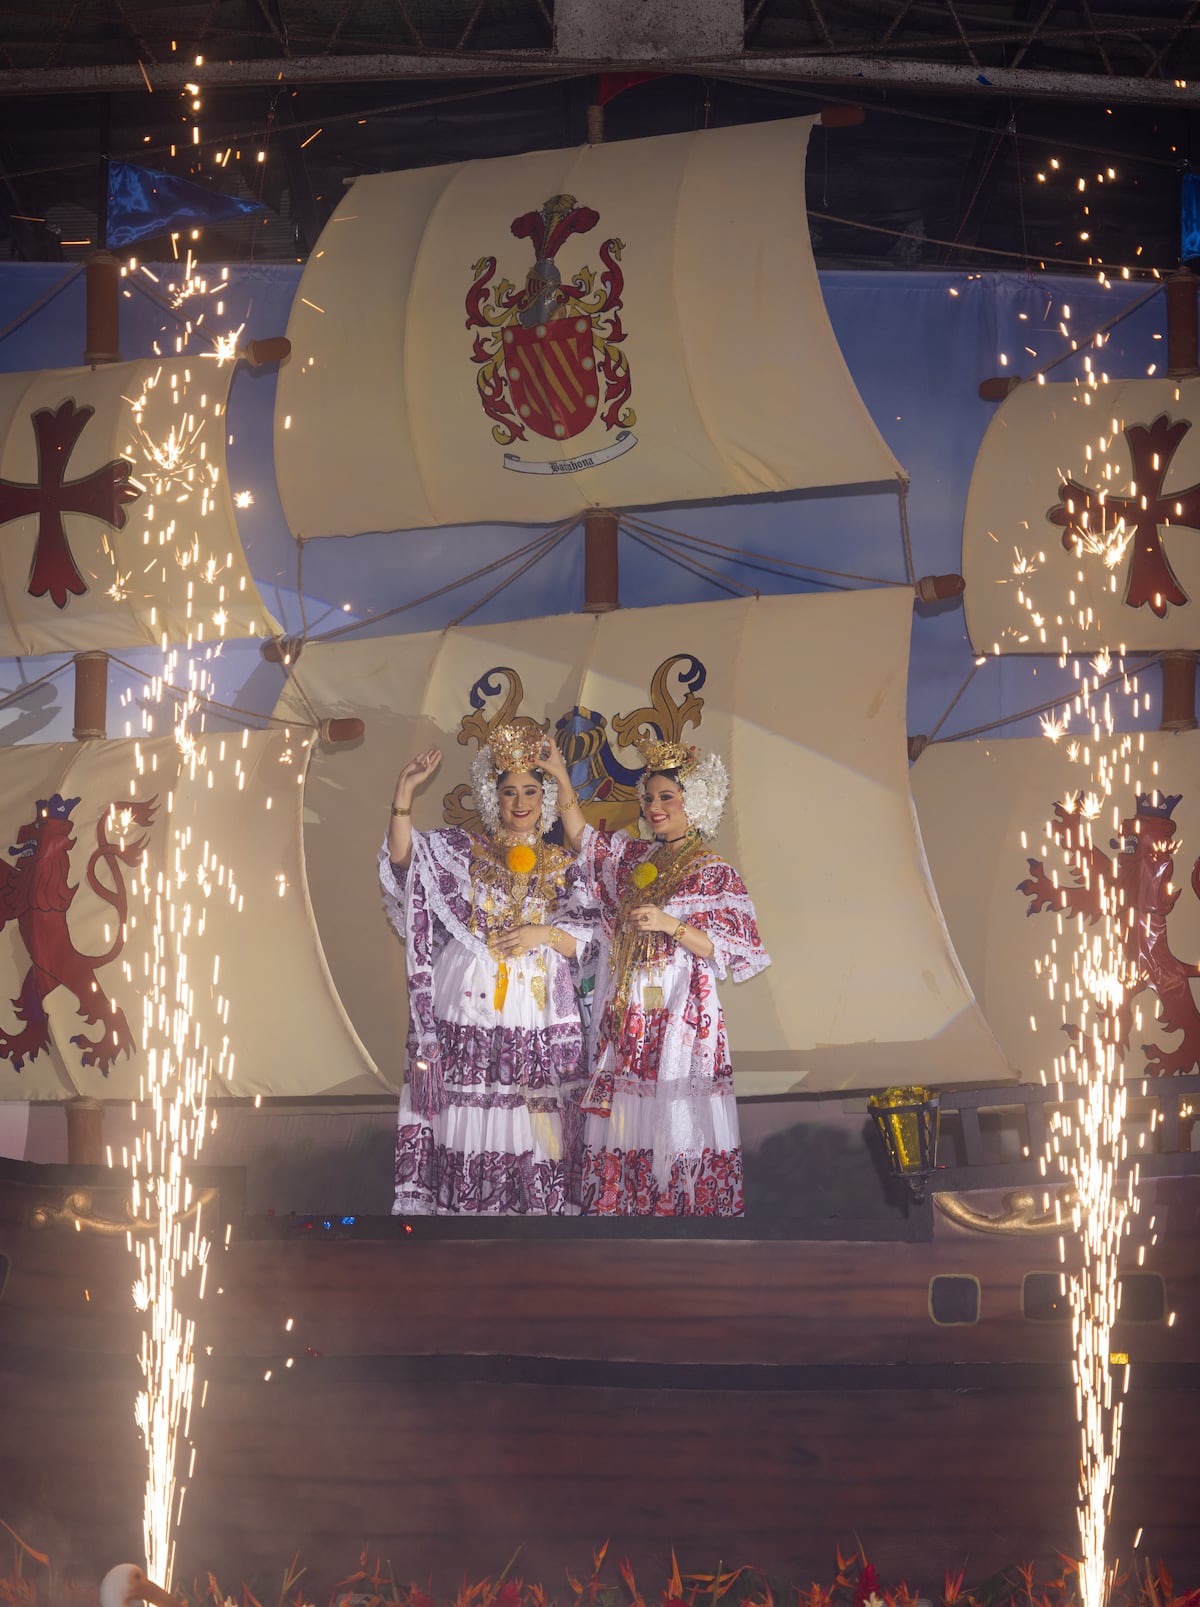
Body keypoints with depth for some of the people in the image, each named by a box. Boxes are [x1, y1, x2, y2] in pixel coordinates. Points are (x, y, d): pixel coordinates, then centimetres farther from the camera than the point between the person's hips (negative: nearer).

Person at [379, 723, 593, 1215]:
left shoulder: (564, 867, 13)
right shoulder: (460, 850, 11)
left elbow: (588, 941, 9)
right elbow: (403, 856, -5)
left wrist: (544, 935, -10)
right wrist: (405, 790, -14)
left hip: (538, 1023, 1)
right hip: (467, 1015, -1)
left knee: (532, 1132, -4)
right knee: (467, 1128, -4)